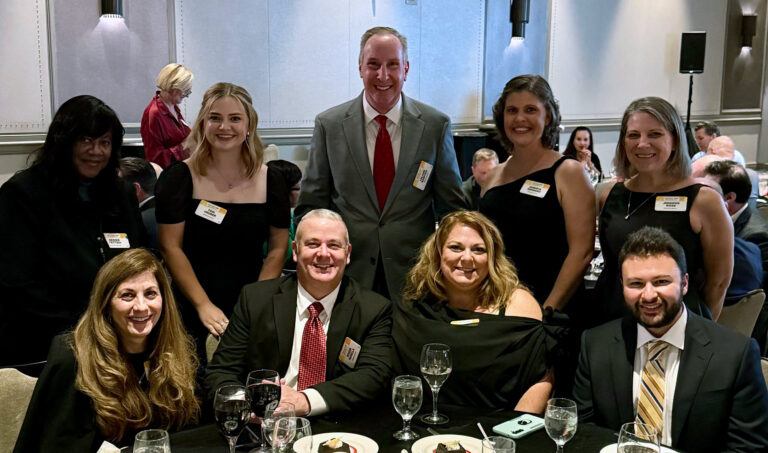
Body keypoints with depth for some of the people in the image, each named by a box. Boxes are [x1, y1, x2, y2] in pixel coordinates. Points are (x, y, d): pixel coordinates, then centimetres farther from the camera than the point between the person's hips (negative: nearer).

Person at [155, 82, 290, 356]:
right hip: (191, 313, -2)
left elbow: (278, 249, 5)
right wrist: (203, 305, -13)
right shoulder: (179, 177, -3)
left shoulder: (271, 181, 4)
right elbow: (170, 248, -6)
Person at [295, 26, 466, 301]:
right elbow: (310, 205, 4)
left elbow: (452, 207, 5)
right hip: (349, 275, 0)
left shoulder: (436, 125, 0)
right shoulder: (329, 125, 0)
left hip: (414, 276, 0)